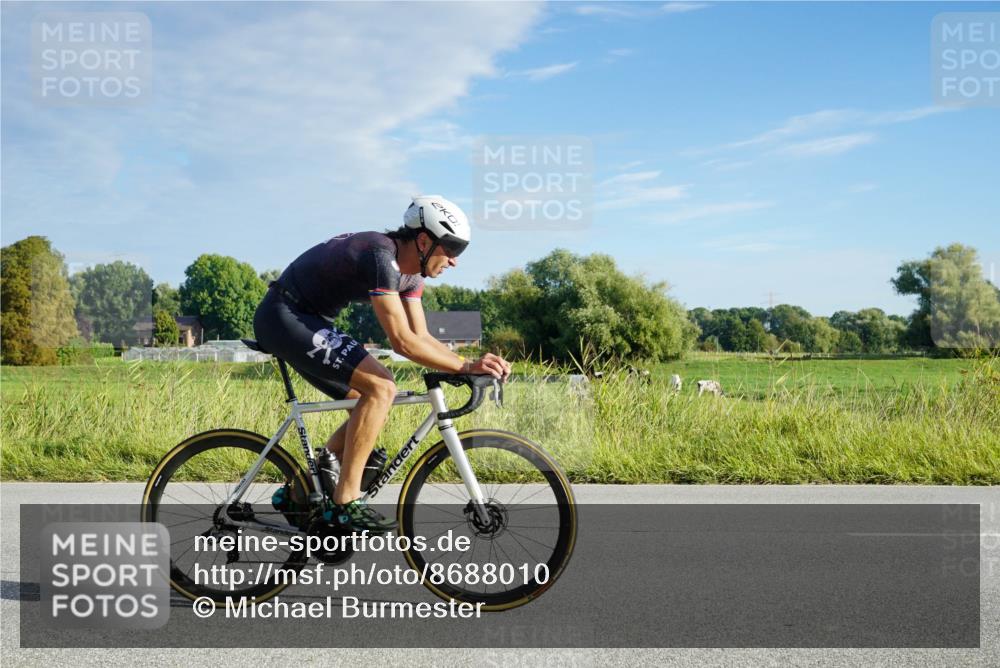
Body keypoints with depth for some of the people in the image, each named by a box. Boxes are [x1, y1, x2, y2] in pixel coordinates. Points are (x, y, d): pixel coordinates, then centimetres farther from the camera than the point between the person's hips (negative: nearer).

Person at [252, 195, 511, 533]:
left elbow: (421, 337, 4)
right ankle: (346, 499, -15)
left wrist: (471, 363, -9)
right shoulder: (381, 255, -24)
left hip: (306, 321, 10)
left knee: (373, 403, 7)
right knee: (381, 388, -20)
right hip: (283, 315, -10)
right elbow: (402, 342, -29)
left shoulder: (410, 268, 5)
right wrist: (465, 366, -27)